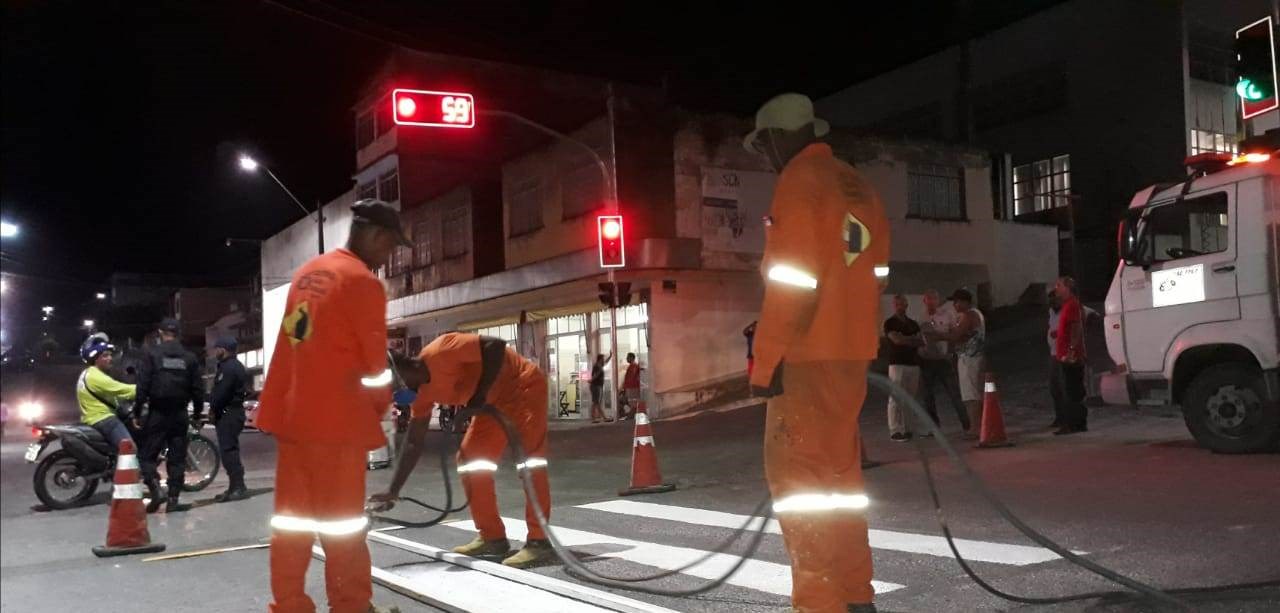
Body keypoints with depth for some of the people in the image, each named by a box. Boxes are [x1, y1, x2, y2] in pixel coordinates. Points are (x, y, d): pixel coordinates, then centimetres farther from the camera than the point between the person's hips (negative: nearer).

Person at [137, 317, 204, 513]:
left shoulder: (152, 353, -4)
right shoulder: (190, 357, 4)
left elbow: (142, 384, -9)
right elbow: (198, 388, 5)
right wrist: (198, 413, 15)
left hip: (157, 413, -2)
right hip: (180, 414, 3)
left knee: (147, 454, 6)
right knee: (177, 458, 7)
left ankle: (155, 489, -14)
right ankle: (173, 500, 4)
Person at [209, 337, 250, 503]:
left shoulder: (229, 368, -16)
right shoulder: (233, 366, 19)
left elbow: (221, 393, -21)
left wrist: (213, 408, -6)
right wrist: (214, 407, 11)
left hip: (228, 414, -11)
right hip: (233, 412, 11)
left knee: (228, 451, -11)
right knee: (229, 451, 13)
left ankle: (239, 488, -12)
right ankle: (235, 488, 17)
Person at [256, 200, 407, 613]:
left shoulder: (308, 271, 14)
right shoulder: (363, 282, -12)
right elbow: (374, 363, -10)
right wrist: (381, 407, 7)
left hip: (290, 412, 8)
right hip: (334, 419, -8)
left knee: (292, 517, 12)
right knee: (342, 523, 1)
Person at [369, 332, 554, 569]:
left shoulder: (441, 351, -26)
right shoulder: (423, 393, -1)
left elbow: (496, 345, -31)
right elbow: (414, 444, 3)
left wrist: (481, 392, -29)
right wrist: (393, 491, 1)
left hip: (525, 386, -9)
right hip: (494, 401, 9)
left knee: (531, 462, -15)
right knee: (470, 460, 4)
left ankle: (539, 541, -11)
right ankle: (492, 537, 10)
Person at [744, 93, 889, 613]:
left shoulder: (800, 181, -9)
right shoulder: (857, 187, 17)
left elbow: (791, 280, -17)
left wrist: (767, 358, -15)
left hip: (808, 356, -9)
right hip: (850, 352, 9)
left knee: (797, 475, -4)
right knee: (838, 472, 14)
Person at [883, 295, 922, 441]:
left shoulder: (913, 324, 18)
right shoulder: (890, 322, 1)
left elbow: (920, 342, 12)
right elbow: (896, 339, -12)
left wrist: (905, 340, -6)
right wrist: (914, 340, 0)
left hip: (913, 364, 5)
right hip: (897, 364, -5)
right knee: (896, 399, -8)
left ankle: (907, 430, 12)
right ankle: (895, 431, -8)